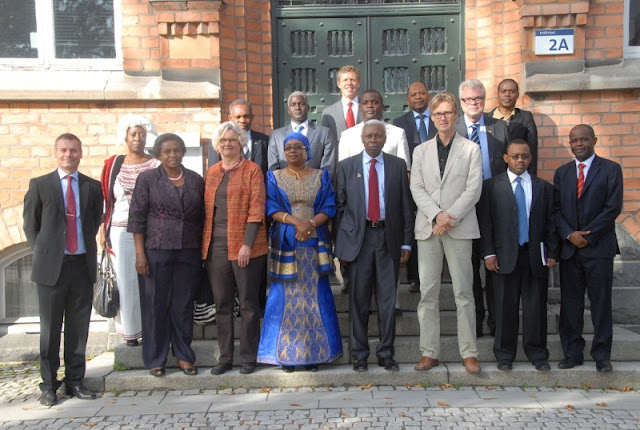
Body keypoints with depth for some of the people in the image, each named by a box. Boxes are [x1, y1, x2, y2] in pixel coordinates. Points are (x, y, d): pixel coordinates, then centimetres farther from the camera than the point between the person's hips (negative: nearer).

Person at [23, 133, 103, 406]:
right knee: (50, 327, 5)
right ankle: (49, 384, 16)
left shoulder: (93, 187, 8)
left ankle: (75, 380, 19)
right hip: (51, 265, -2)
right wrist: (42, 252, 5)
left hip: (83, 264, 2)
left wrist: (86, 247, 9)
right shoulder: (40, 185, 3)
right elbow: (30, 224, 8)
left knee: (79, 327, 7)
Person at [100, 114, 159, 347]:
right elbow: (106, 198, 10)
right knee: (125, 280, 3)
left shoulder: (156, 166, 2)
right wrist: (102, 229, 5)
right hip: (120, 231, 2)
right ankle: (130, 330, 14)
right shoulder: (113, 164, 8)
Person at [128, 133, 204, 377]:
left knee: (184, 305, 8)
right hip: (156, 251, -2)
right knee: (155, 304, 5)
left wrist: (202, 251, 7)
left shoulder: (196, 180, 8)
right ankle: (155, 359, 18)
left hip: (188, 252, 2)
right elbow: (137, 218, -2)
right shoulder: (147, 179, 0)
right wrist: (140, 253, -8)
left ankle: (184, 356, 21)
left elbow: (202, 217, 11)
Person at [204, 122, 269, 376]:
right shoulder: (211, 173, 14)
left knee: (248, 304, 3)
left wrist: (247, 244, -15)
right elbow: (207, 210, 14)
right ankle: (225, 358, 19)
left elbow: (256, 209, -7)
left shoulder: (252, 170, 0)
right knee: (222, 304, 9)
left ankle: (249, 358, 13)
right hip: (216, 247, 5)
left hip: (245, 246, -4)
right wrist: (204, 245, 7)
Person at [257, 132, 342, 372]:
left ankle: (314, 353, 8)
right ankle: (286, 355, 6)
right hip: (285, 245, 0)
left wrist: (311, 223, -15)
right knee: (286, 298, -1)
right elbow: (271, 208, -1)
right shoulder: (274, 177, 10)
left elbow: (329, 208, 3)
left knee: (315, 297, 1)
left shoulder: (321, 177, 12)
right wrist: (296, 221, -17)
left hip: (314, 245, 1)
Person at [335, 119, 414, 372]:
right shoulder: (346, 166, 7)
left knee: (387, 300, 5)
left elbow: (405, 206, 6)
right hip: (358, 237, 0)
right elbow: (340, 206, 5)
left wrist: (406, 243, 1)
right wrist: (340, 245, 1)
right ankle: (359, 354, 17)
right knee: (359, 300, 5)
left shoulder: (398, 165, 8)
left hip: (388, 237, 1)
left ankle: (386, 354, 18)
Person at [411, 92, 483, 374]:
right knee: (427, 292, 2)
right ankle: (429, 353, 10)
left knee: (463, 291, 0)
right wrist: (437, 215, -12)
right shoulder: (421, 151, 15)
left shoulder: (471, 149, 7)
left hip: (460, 227, -2)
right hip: (427, 228, 2)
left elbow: (473, 189, -2)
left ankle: (469, 353, 8)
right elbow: (416, 188, 4)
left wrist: (449, 217, -13)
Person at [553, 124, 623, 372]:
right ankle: (572, 353, 16)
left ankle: (601, 356, 13)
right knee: (570, 303, 6)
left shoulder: (610, 169, 1)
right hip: (569, 248, 3)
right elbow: (556, 209, 7)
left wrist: (587, 235, -12)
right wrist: (569, 234, -9)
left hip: (599, 247, -3)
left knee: (601, 302, 3)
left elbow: (613, 207, -7)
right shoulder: (562, 172, 13)